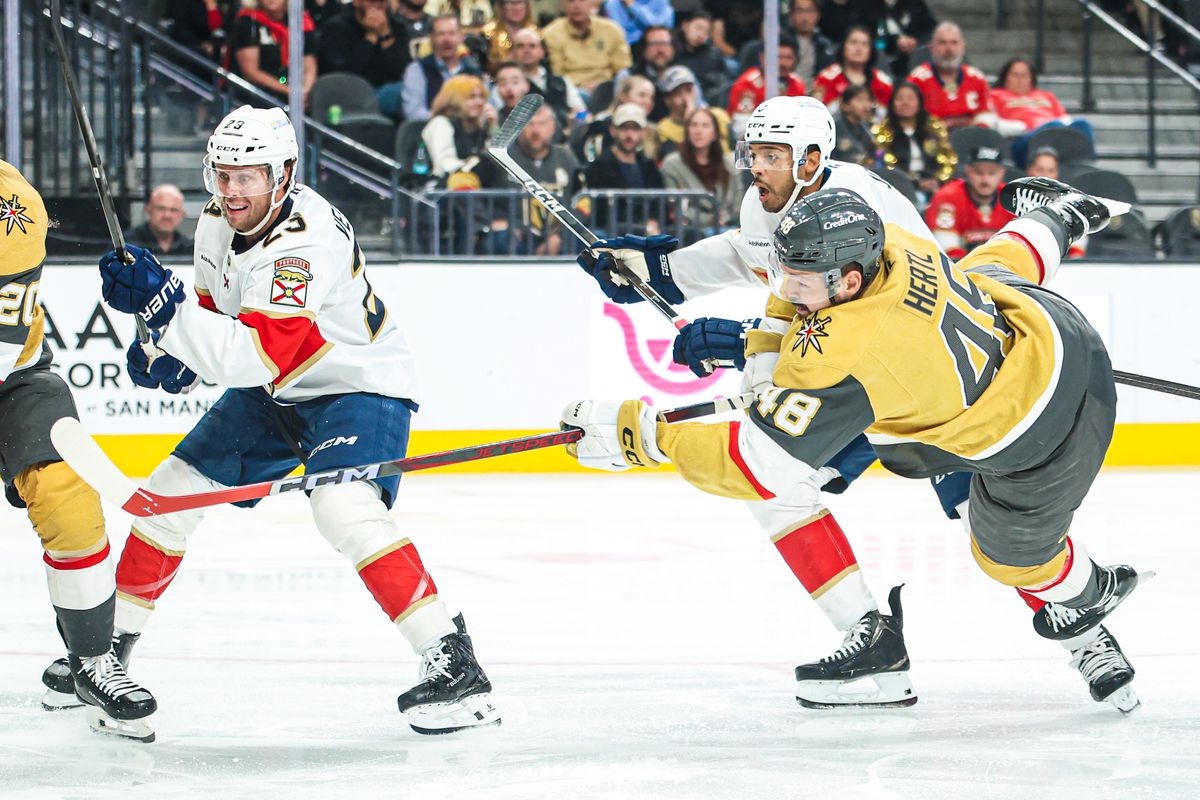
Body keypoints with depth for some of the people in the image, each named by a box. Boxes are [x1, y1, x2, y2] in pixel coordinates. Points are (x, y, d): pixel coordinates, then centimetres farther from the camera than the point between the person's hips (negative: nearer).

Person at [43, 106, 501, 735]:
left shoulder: (306, 242, -32)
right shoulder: (217, 224, -5)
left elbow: (254, 357, -40)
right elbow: (218, 313, 13)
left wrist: (162, 301, -45)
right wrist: (176, 358, -8)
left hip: (358, 386, -9)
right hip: (273, 395, 9)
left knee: (344, 508, -33)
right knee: (168, 493, 7)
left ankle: (453, 665, -31)